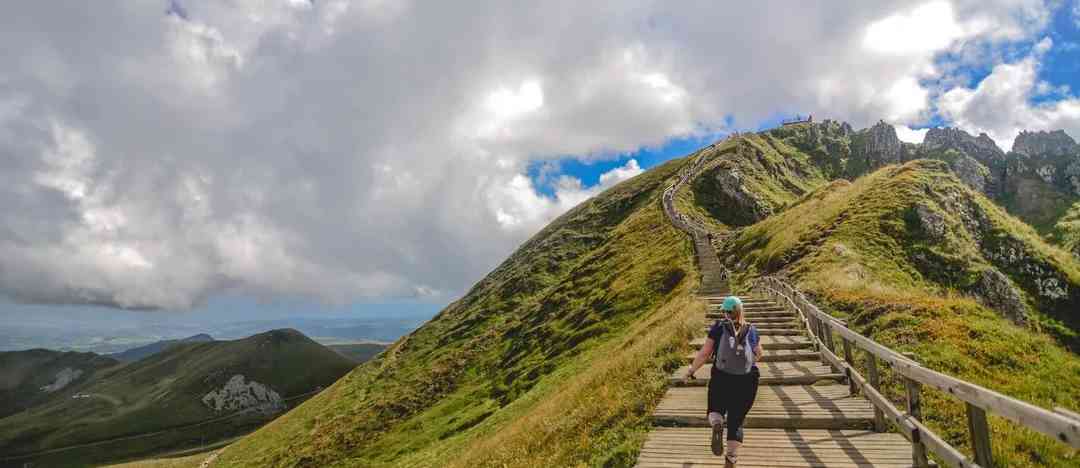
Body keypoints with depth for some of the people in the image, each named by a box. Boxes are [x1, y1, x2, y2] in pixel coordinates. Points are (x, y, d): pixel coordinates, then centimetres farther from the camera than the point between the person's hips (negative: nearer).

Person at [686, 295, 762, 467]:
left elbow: (704, 353, -7)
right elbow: (758, 354, 17)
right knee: (736, 421, 13)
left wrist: (691, 370, 7)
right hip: (746, 381, 2)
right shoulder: (751, 330, 3)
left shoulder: (718, 327, -4)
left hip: (721, 379, -2)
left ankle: (717, 425, -13)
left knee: (715, 410, 21)